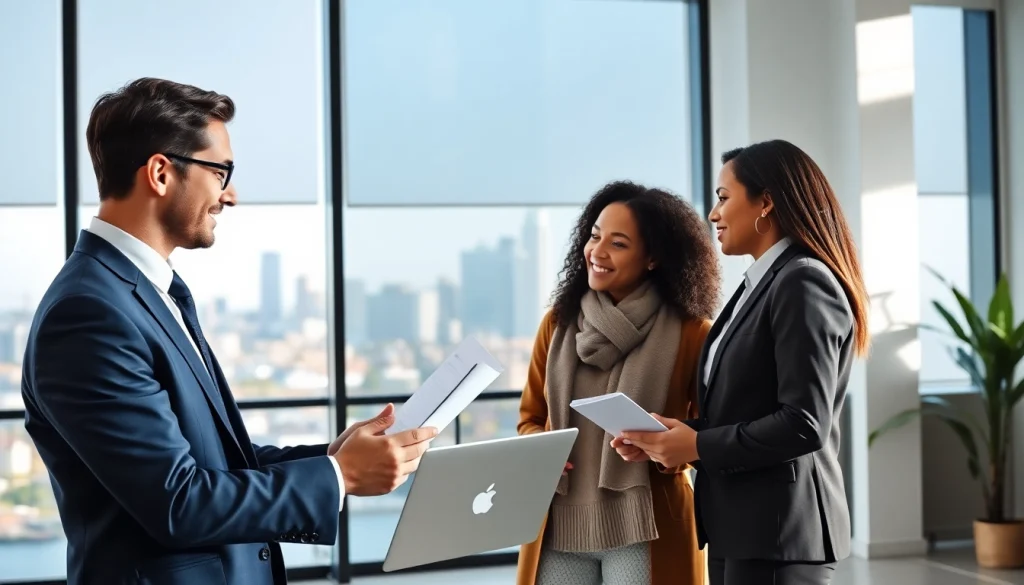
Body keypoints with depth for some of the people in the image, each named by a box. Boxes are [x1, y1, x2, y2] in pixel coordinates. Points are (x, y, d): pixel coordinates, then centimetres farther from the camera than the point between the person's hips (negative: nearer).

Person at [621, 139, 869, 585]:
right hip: (739, 524, 9)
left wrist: (699, 446, -14)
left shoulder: (804, 283, -14)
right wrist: (674, 436, 2)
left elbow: (804, 424, -21)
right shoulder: (761, 284, 15)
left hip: (778, 529, -9)